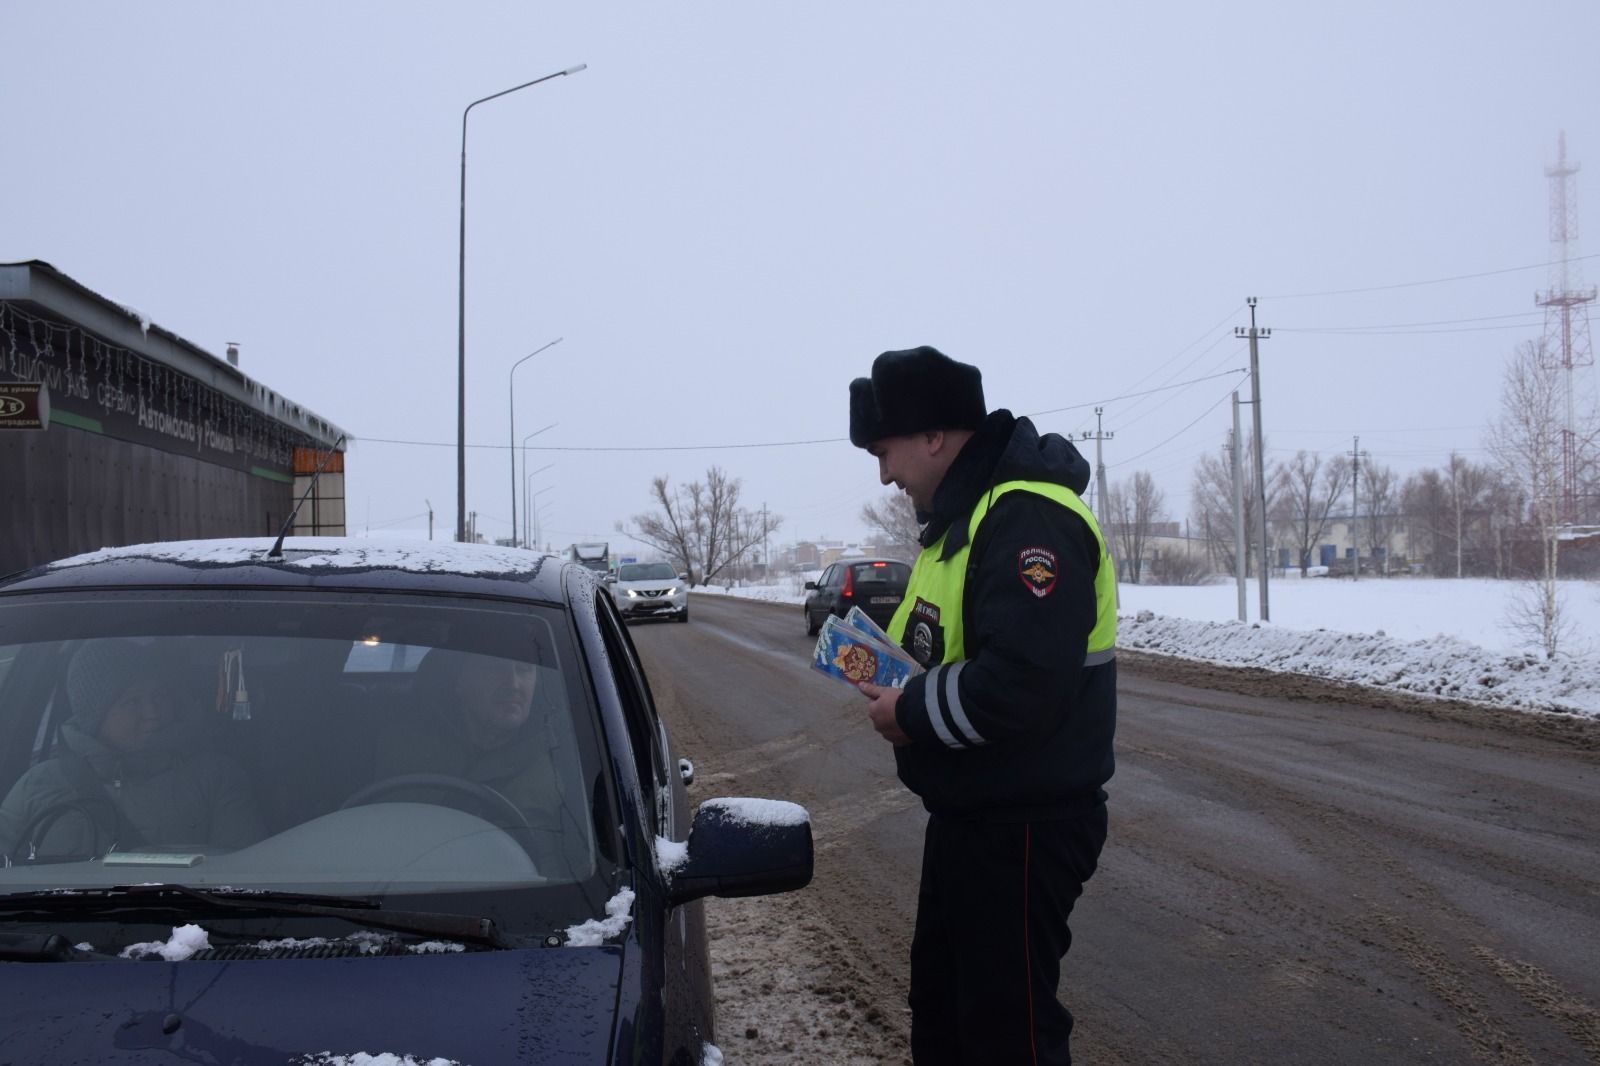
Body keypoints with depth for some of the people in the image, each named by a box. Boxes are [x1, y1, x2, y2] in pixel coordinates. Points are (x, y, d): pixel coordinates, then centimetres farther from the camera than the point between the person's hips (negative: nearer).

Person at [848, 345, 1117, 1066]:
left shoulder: (1027, 518, -22)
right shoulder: (966, 515, 12)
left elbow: (1022, 681, -33)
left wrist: (912, 715, -19)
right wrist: (896, 679, 2)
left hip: (1025, 830, -10)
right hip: (965, 816, 11)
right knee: (940, 1007, 22)